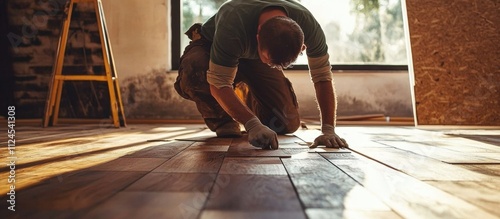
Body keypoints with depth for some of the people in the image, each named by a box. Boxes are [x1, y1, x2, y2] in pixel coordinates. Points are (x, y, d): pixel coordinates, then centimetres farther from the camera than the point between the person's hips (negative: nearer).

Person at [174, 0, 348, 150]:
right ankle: (221, 120, -9)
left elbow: (323, 76, -23)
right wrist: (253, 125, -48)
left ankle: (248, 95, 20)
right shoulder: (232, 27, -42)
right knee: (193, 74, -41)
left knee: (288, 123, -11)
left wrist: (328, 130, -29)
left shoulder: (307, 24, -30)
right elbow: (219, 84, -38)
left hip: (255, 55, 3)